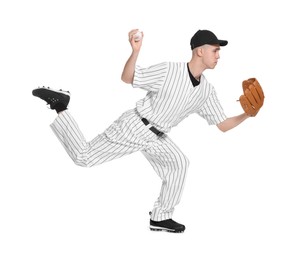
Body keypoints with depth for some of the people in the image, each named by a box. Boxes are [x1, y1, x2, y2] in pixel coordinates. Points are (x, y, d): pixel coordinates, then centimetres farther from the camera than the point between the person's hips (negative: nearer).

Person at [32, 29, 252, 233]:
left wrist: (247, 115, -12)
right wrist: (136, 51, -32)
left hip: (156, 138, 7)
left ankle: (161, 218, 10)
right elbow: (127, 78, -15)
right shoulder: (168, 70, -17)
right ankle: (59, 105, 4)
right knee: (84, 157, -9)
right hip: (133, 127, -7)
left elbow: (223, 125, 4)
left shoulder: (207, 90, 1)